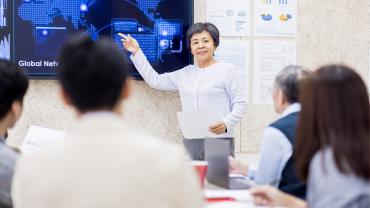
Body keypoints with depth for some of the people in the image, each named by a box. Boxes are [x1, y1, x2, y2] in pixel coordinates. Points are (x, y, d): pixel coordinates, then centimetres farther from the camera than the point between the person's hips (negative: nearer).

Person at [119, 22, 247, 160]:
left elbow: (240, 103, -4)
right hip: (190, 142, 5)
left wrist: (226, 123, -22)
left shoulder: (227, 71, 0)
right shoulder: (185, 74, 18)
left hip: (219, 141, -5)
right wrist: (136, 52, 22)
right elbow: (154, 80, 25)